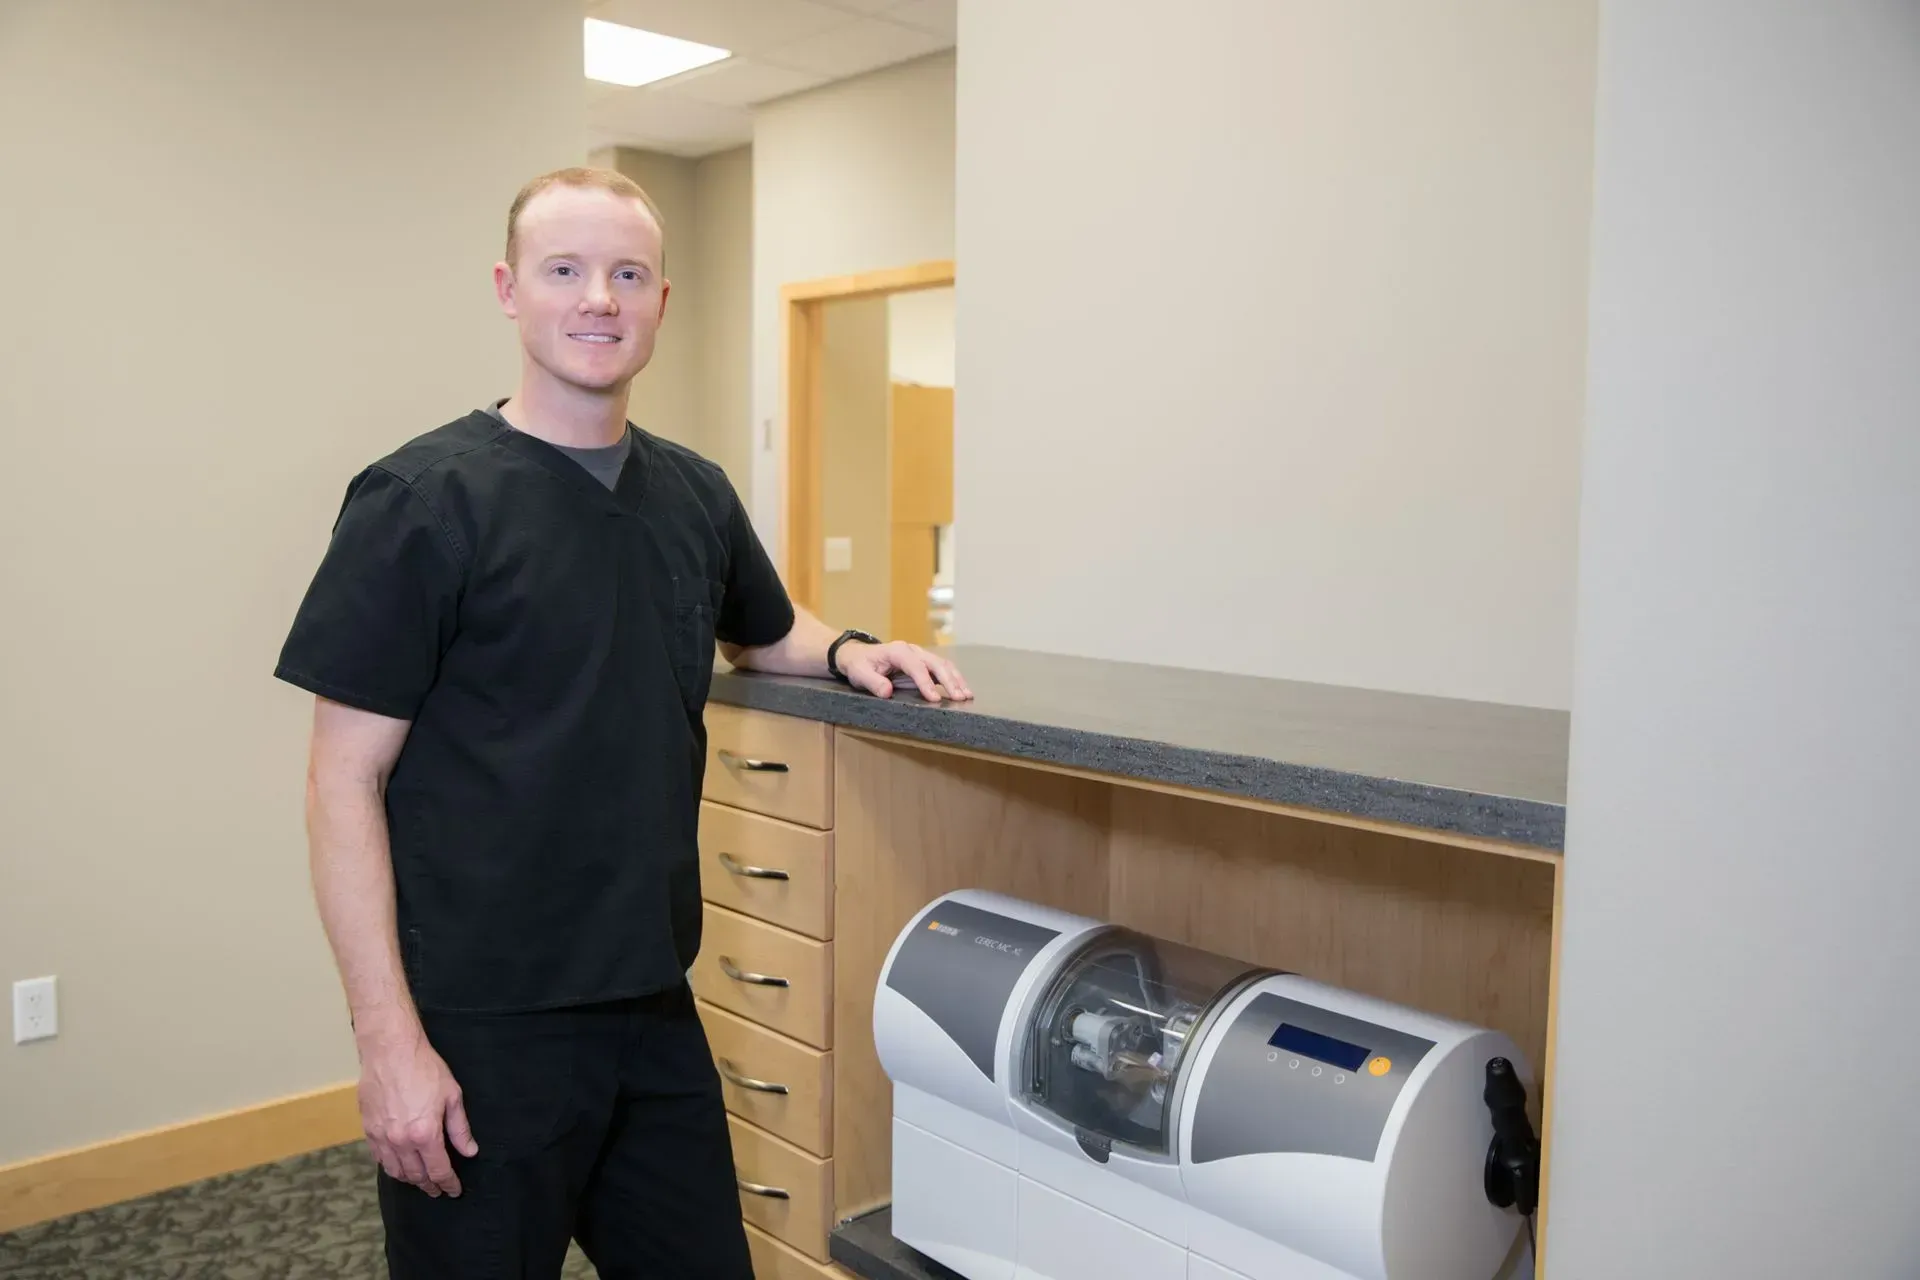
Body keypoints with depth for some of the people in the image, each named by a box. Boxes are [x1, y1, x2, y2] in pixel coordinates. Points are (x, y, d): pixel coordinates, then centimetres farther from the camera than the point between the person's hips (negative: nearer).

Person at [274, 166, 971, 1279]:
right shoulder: (425, 499, -10)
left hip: (655, 1008, 6)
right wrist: (389, 1040, -15)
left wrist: (849, 652, 3)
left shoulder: (697, 495, 6)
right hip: (480, 1033, -5)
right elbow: (346, 784, -10)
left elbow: (767, 634, 25)